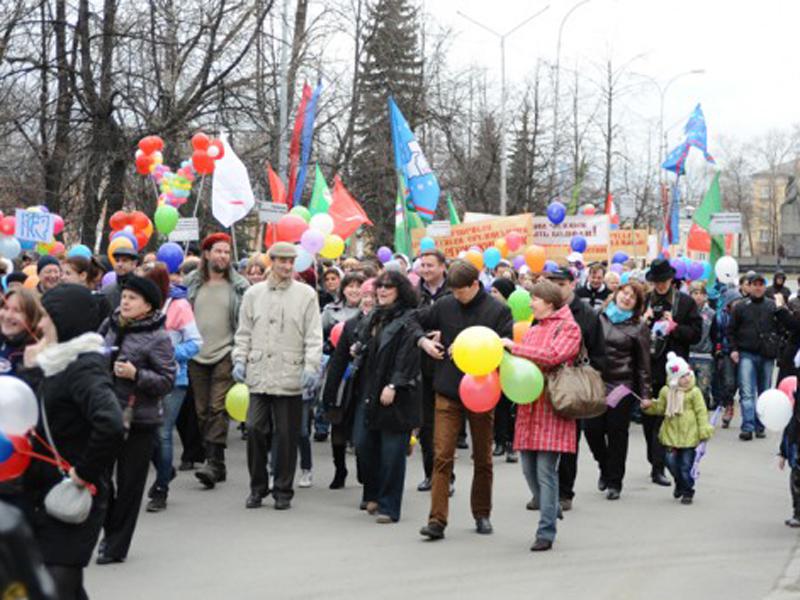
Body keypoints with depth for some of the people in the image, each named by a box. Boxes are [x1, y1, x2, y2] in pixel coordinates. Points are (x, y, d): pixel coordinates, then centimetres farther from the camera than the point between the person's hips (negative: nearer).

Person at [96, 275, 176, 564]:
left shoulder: (158, 338, -11)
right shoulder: (109, 326, 6)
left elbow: (167, 381, -14)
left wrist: (136, 374, -25)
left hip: (138, 420, -5)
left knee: (129, 484, 3)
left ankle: (116, 546, 15)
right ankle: (110, 530, 31)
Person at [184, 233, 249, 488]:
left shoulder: (239, 286, 0)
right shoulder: (190, 283, 8)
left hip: (225, 355, -4)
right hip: (196, 357, 4)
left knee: (217, 409, -13)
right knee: (202, 412, 6)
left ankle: (214, 464, -17)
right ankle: (217, 466, 15)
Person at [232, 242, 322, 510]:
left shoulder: (306, 294, 3)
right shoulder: (254, 293, 11)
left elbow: (313, 336, 1)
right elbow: (244, 332, 15)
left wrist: (311, 366, -9)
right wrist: (240, 359, 3)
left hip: (290, 377, -2)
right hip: (259, 375, 2)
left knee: (286, 435, 2)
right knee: (255, 429, -3)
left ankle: (283, 491, 14)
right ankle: (257, 488, 13)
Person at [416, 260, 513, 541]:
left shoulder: (498, 311, -7)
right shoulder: (444, 305, 0)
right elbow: (414, 321, 13)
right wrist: (424, 341, -6)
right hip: (447, 392, 1)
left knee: (482, 459, 12)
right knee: (442, 456, -6)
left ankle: (482, 514, 28)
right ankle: (437, 520, -6)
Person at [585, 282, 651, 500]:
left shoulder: (638, 328, 3)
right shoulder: (599, 318, 9)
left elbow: (643, 364, 3)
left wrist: (645, 394, -1)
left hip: (622, 386, -2)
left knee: (617, 433, 2)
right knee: (592, 429, -3)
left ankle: (614, 482, 15)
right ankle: (605, 468, 25)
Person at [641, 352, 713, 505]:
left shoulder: (694, 392, -7)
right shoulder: (666, 391, 4)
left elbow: (701, 412, -6)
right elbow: (660, 408, 16)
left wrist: (704, 431, -9)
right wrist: (649, 406, -2)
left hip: (689, 436, -3)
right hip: (672, 435, 3)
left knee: (687, 465, 1)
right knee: (671, 461, 4)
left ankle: (687, 491, 18)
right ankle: (679, 483, 32)